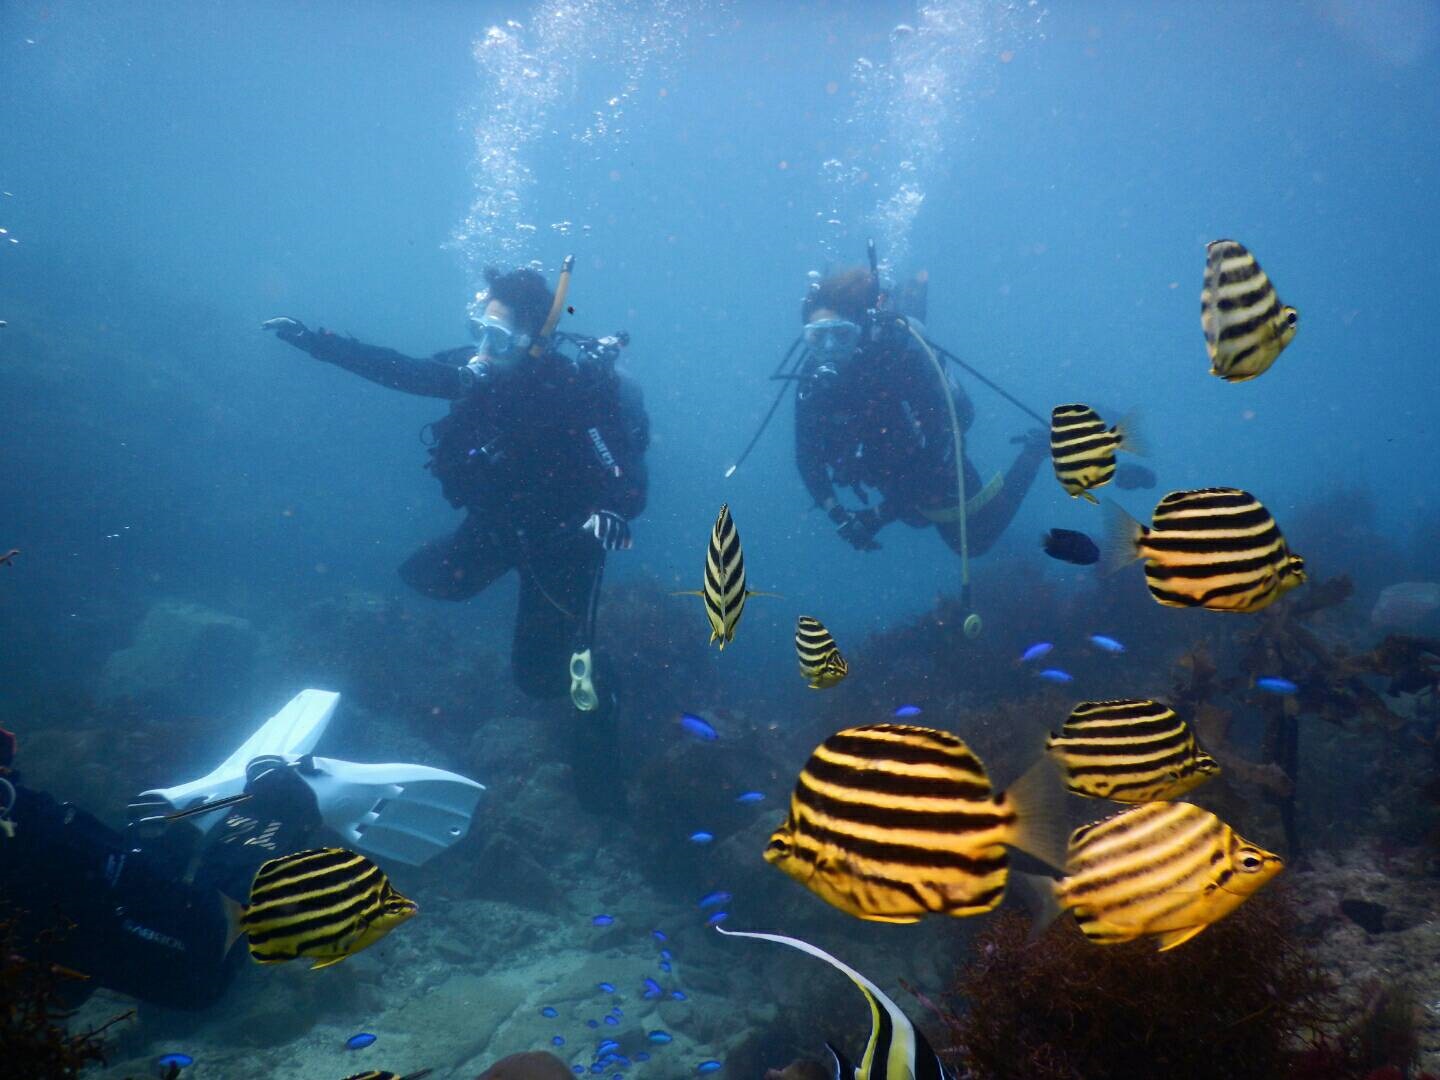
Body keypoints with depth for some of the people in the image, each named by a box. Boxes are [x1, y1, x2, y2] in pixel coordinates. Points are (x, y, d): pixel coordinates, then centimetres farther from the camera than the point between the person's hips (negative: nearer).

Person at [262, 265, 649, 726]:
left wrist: (611, 514, -57)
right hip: (497, 524, 6)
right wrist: (313, 340, 0)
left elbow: (630, 487, -34)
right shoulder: (479, 370, -14)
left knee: (538, 678, -4)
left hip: (560, 539, -6)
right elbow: (402, 371, -1)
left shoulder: (573, 393, -32)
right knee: (424, 577, 21)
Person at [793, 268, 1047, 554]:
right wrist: (836, 513, -29)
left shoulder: (902, 360, -37)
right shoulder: (813, 377, -23)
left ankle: (1035, 447, 31)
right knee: (920, 517, 34)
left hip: (936, 470, -5)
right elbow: (807, 455, -16)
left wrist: (881, 515, -36)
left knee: (977, 541, 19)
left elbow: (930, 448, -34)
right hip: (891, 477, 5)